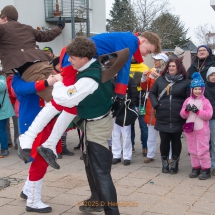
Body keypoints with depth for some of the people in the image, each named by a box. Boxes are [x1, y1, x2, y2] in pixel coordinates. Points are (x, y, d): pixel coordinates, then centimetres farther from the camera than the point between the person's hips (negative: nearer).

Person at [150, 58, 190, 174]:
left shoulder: (185, 82, 0)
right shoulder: (160, 79, 8)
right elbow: (152, 93, 14)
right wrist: (155, 104, 0)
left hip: (178, 118, -1)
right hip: (162, 117, 2)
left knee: (176, 140, 9)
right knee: (164, 141, 5)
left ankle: (174, 164, 22)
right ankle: (164, 163, 21)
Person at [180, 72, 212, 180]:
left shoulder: (205, 101, -6)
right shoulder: (188, 100, 6)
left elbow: (209, 115, -14)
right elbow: (182, 115, 7)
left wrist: (198, 111, -23)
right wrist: (186, 110, -13)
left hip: (202, 130, -5)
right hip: (190, 130, 5)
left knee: (202, 150, -2)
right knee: (192, 150, 12)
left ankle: (206, 169, 8)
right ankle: (196, 168, 24)